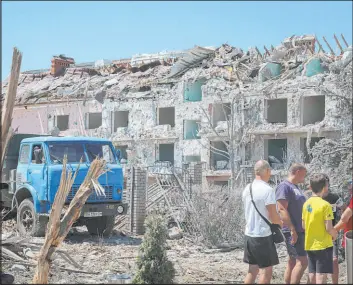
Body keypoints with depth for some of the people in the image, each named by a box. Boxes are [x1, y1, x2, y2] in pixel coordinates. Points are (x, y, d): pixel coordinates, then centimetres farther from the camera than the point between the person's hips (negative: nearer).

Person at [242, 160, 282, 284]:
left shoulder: (247, 188, 7)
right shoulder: (267, 190, -16)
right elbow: (273, 217, -16)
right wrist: (281, 223, 4)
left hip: (249, 233, 8)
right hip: (263, 235, -8)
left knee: (252, 270, 15)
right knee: (266, 271, 0)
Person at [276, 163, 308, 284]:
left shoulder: (295, 187, 16)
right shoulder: (284, 186, -14)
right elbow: (282, 209, -21)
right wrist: (292, 230, -24)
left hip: (299, 230, 10)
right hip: (292, 231, -10)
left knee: (292, 261, 11)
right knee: (302, 261, -13)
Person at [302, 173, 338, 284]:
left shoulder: (306, 203, 4)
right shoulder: (325, 205, -16)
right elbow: (329, 228, -17)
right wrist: (335, 235, 2)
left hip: (309, 245, 7)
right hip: (323, 245, -7)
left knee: (312, 275, 13)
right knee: (321, 275, -3)